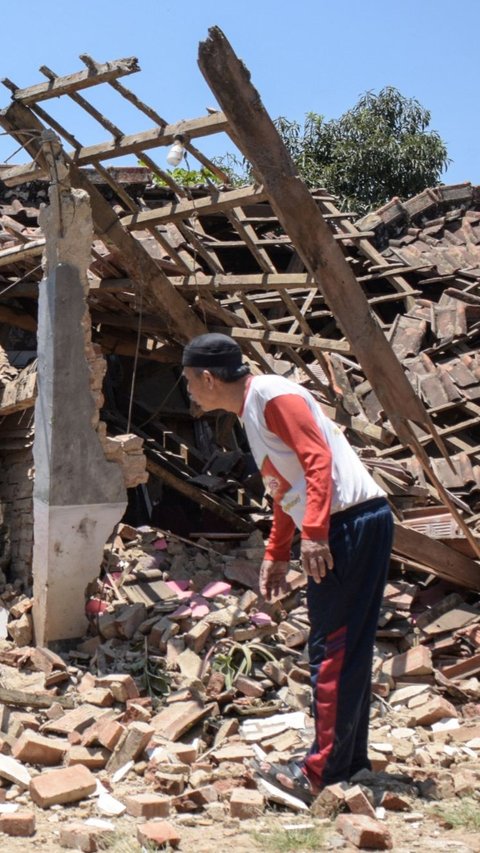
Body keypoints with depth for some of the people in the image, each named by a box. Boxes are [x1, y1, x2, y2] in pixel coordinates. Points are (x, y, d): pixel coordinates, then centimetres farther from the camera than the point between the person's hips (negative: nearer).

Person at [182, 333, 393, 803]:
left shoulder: (272, 394, -9)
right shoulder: (251, 410, 21)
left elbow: (318, 459, -19)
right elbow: (286, 486, 27)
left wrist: (314, 532, -26)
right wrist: (276, 555, 28)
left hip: (351, 522, -10)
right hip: (349, 527, 10)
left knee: (331, 650, -8)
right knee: (344, 649, 13)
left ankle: (324, 772, -4)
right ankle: (350, 761, 20)